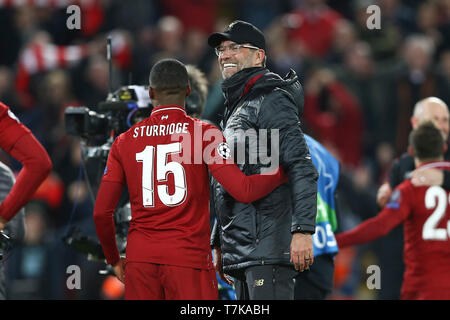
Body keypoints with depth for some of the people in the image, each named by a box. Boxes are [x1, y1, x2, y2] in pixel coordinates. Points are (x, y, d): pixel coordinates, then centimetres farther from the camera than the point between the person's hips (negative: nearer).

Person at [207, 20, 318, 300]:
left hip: (269, 248, -10)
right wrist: (218, 245, 27)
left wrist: (303, 230, -26)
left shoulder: (271, 101, -7)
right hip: (242, 253, 10)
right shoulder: (235, 107, 24)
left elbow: (302, 168, -17)